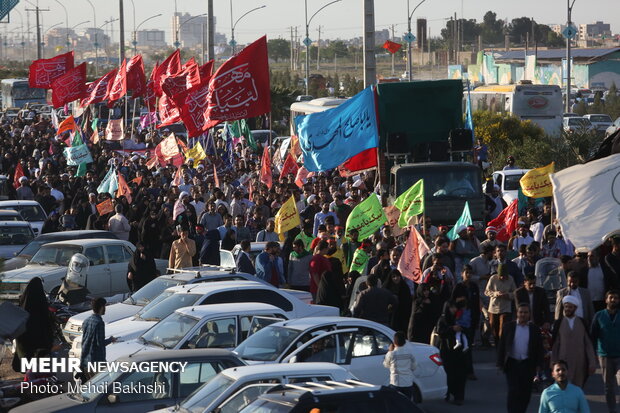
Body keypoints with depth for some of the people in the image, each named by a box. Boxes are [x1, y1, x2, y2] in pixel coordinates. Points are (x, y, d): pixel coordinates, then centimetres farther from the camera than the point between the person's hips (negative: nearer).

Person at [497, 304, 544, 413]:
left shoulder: (534, 329, 5)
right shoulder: (508, 327, 4)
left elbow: (539, 349, 8)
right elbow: (501, 346, 6)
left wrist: (538, 365, 0)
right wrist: (500, 363, 1)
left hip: (527, 365, 1)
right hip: (512, 364, -1)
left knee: (525, 393, 4)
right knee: (513, 391, -8)